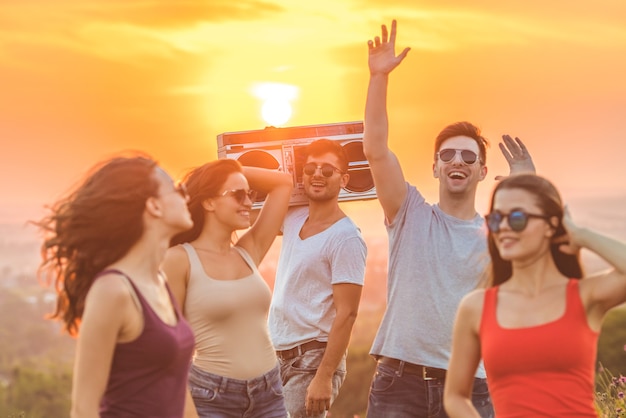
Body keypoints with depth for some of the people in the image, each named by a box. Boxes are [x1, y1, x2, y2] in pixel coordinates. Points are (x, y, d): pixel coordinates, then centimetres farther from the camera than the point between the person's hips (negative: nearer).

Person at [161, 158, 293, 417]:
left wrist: (238, 170, 7)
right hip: (212, 397, -5)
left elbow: (283, 182, 13)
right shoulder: (180, 259, -7)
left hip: (269, 393, 5)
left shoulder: (249, 252, 8)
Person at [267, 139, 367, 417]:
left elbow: (346, 313, -18)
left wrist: (324, 377, -22)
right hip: (277, 353, 7)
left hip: (313, 357, -7)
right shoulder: (293, 218, 5)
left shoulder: (346, 238, -15)